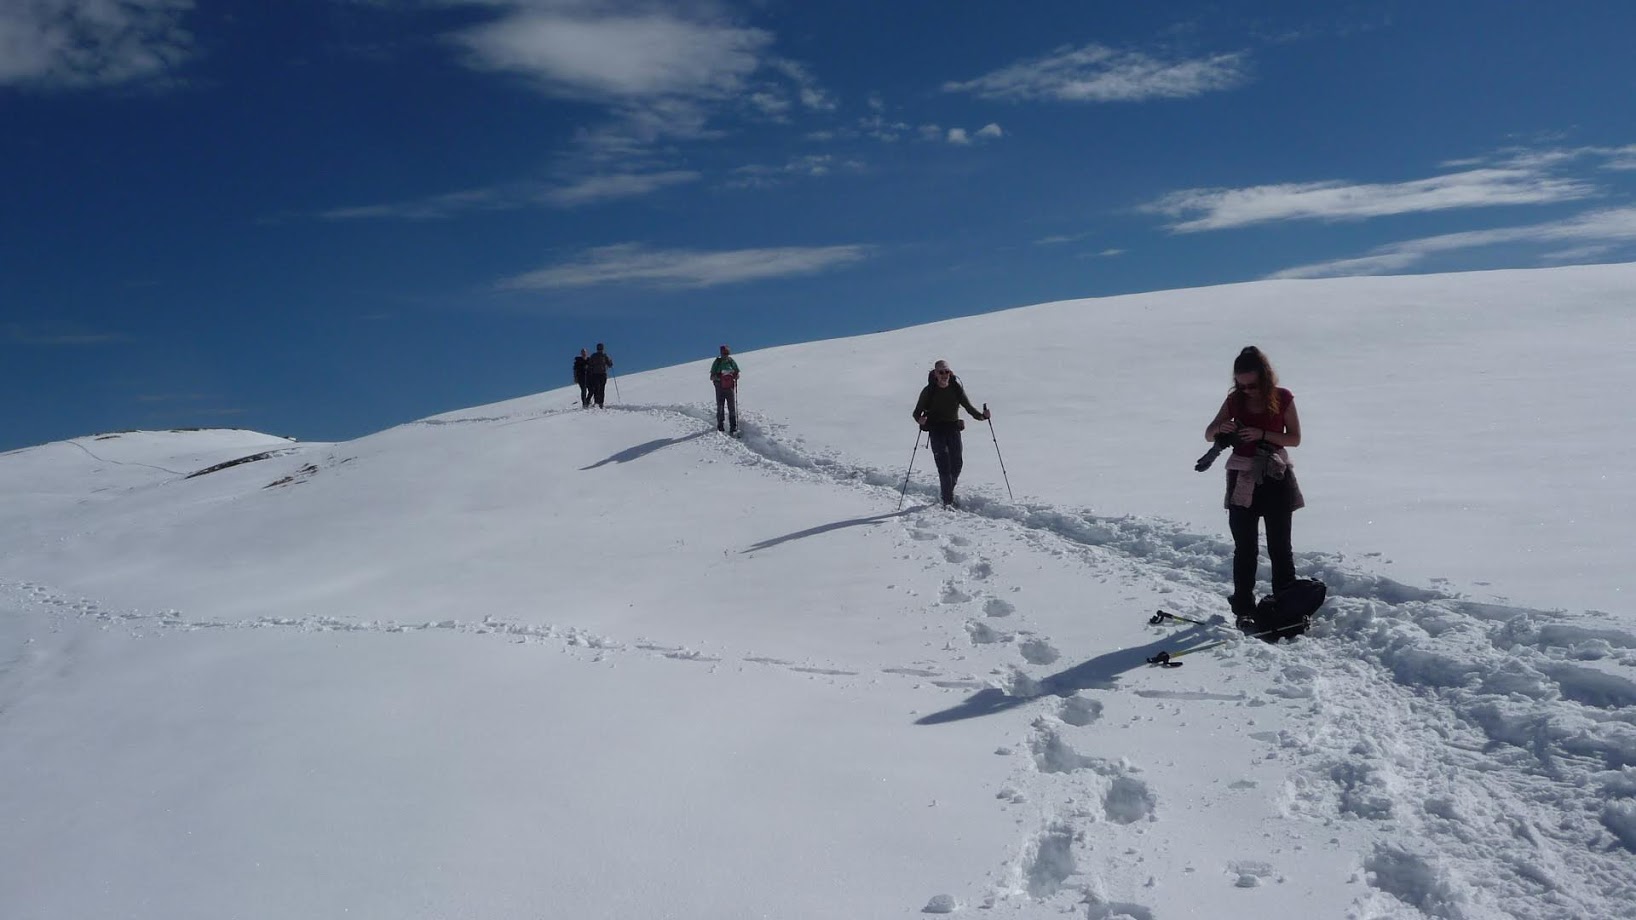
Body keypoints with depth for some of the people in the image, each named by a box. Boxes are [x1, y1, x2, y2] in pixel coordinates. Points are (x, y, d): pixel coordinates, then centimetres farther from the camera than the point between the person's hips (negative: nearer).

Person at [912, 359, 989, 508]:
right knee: (943, 464, -12)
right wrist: (920, 419, -25)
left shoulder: (956, 388, 3)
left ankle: (949, 492, 24)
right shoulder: (929, 391, -4)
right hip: (936, 430, -3)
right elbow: (917, 412, -2)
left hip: (953, 428, 3)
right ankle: (948, 501, -10)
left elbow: (969, 406, 7)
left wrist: (981, 415, -10)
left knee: (957, 464, -1)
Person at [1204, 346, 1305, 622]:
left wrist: (1262, 434, -19)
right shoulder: (1235, 400, 0)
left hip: (1275, 478, -2)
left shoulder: (1283, 398, -6)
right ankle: (1243, 609, 13)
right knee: (1244, 549, 5)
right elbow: (1208, 435, 5)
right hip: (1242, 480, 2)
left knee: (1279, 547, 6)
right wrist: (1221, 428, -18)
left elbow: (1295, 438, -4)